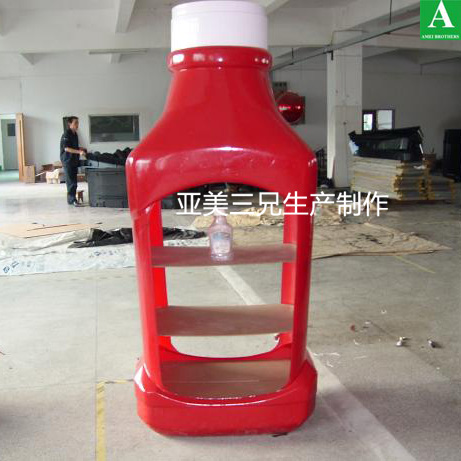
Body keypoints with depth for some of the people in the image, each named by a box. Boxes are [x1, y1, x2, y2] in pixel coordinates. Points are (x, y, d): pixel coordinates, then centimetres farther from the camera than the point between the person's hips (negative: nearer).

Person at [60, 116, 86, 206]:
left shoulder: (75, 134, 15)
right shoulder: (66, 135, -12)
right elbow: (66, 148, -20)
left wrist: (81, 149, 11)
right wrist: (79, 152, -25)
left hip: (74, 161, 9)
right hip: (68, 161, -9)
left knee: (73, 181, 11)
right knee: (71, 182, -9)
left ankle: (70, 199, 19)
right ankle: (72, 200, -7)